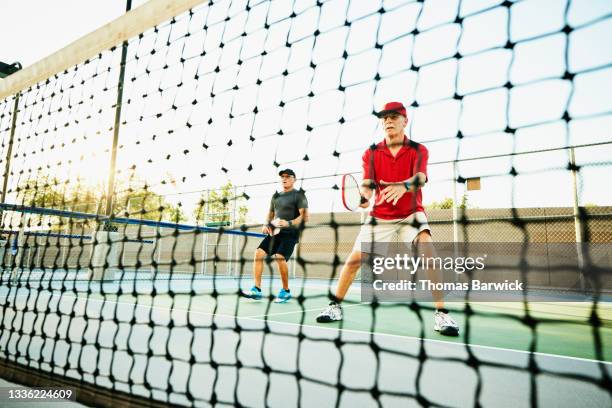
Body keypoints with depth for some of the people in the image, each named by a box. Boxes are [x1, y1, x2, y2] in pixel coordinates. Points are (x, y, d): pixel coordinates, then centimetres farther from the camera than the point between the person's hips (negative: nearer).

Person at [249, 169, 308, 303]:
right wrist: (266, 224, 7)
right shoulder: (276, 196, 19)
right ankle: (256, 289, -5)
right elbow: (270, 213, 28)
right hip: (275, 232, 6)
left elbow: (304, 216, -10)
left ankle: (286, 291, -4)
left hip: (290, 233, -6)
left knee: (280, 257, -24)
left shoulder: (299, 195, 0)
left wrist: (289, 223, -24)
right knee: (259, 253, -10)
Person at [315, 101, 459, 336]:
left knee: (428, 252, -26)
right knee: (355, 258, -3)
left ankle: (441, 315, -16)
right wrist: (364, 196, -35)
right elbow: (367, 184, -10)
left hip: (411, 213, -2)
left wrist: (404, 186, -49)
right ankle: (336, 307, 15)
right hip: (380, 215, 2)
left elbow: (420, 178, -26)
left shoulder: (418, 150, -7)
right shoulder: (371, 153, -1)